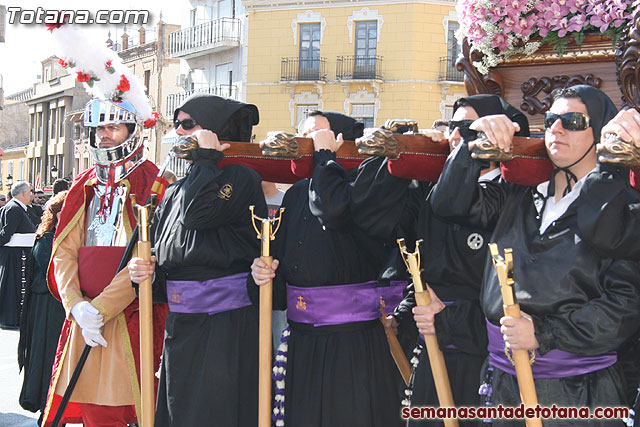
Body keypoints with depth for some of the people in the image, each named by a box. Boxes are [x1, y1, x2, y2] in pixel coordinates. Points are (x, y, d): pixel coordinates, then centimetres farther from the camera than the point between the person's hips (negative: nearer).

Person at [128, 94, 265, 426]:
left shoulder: (241, 179, -6)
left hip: (224, 323, -7)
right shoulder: (175, 191, 17)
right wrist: (144, 270, 1)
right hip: (179, 321, 8)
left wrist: (206, 157, -12)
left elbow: (196, 215, -22)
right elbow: (156, 247, 23)